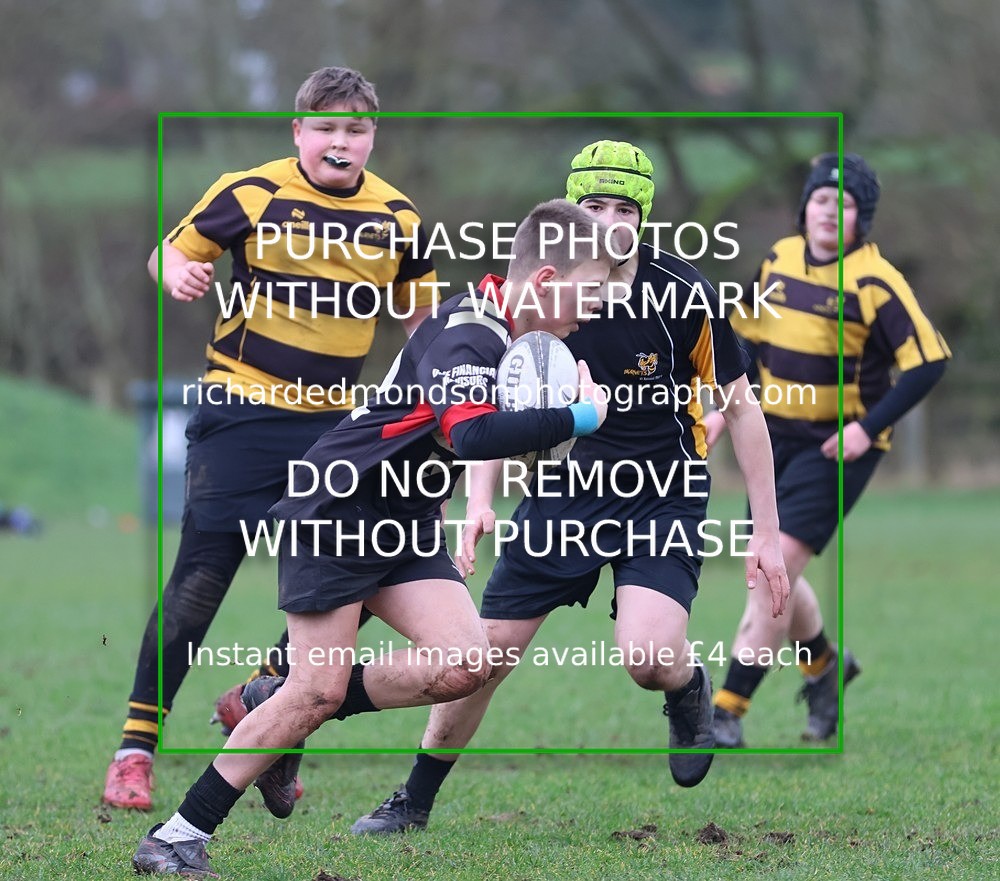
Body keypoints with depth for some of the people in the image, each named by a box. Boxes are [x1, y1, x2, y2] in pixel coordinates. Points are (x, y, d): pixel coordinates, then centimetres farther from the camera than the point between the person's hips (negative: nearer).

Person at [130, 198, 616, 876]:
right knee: (318, 691, -12)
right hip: (337, 512, -9)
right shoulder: (470, 335, -23)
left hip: (407, 525, 9)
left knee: (466, 666, -11)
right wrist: (578, 418, -32)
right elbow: (471, 434, -41)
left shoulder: (510, 330, 7)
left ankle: (279, 712, 6)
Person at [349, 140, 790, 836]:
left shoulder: (686, 293, -15)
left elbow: (742, 408, -5)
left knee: (648, 655, -27)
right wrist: (480, 497, -6)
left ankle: (690, 690, 11)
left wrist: (766, 531, -6)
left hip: (664, 494, -3)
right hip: (564, 485, 3)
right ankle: (415, 800, 18)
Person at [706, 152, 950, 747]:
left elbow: (929, 362, -16)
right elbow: (753, 337, 18)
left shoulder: (874, 282, -15)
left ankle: (729, 711, -12)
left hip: (838, 446, -7)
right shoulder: (780, 260, 4)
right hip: (776, 436, 7)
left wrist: (869, 428, -20)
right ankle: (823, 664, 40)